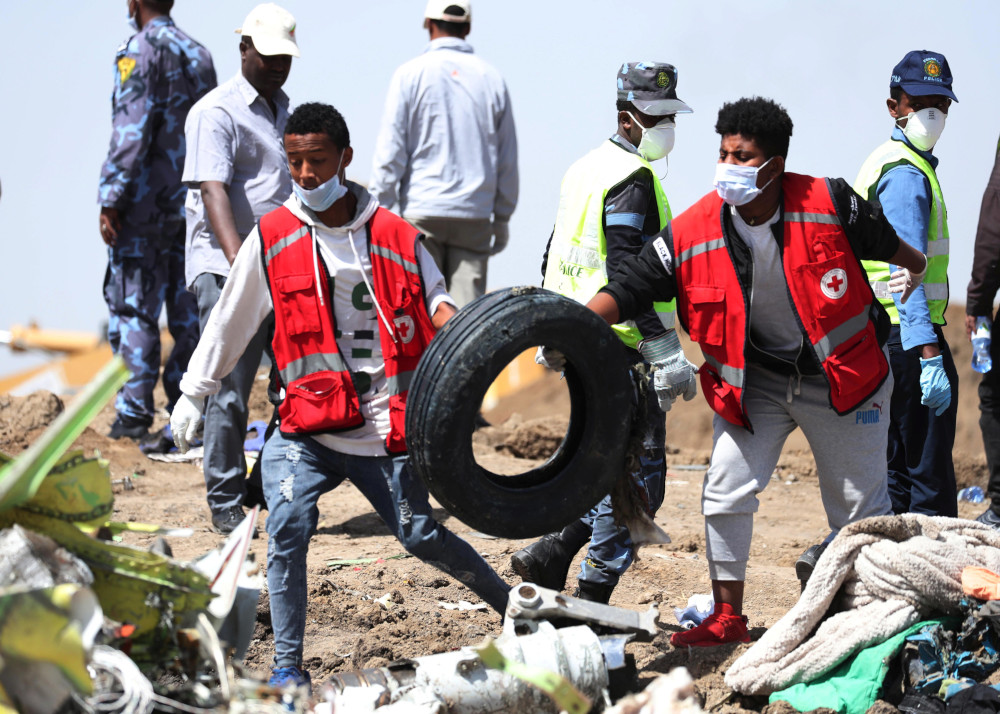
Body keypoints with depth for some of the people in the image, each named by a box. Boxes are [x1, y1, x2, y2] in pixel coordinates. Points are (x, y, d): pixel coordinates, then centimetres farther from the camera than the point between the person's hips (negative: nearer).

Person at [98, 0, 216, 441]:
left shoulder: (140, 50, -9)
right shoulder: (199, 54, 14)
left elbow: (130, 131, -16)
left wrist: (110, 201, -14)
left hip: (145, 205, -7)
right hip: (192, 203, 7)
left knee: (134, 310, -3)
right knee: (188, 313, 8)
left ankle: (134, 416, -5)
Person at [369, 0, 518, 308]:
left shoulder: (411, 74, -2)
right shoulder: (492, 79, 7)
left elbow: (390, 151, -4)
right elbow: (507, 159, 12)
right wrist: (503, 217, 20)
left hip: (422, 211, -2)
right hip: (475, 214, 2)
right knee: (468, 305, 0)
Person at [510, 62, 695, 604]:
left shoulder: (584, 170, 16)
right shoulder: (633, 179, -14)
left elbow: (554, 260, 23)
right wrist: (667, 350, -23)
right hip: (620, 351, -9)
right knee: (638, 480, -3)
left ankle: (549, 555, 15)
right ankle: (592, 599, -1)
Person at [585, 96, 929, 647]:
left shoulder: (829, 204, -20)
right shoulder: (694, 231, -16)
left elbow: (884, 242, 1)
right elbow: (629, 287, -15)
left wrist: (913, 269, 22)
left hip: (839, 374, -2)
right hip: (753, 380, 2)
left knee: (860, 507, 7)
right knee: (725, 491, -7)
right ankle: (727, 618, 8)